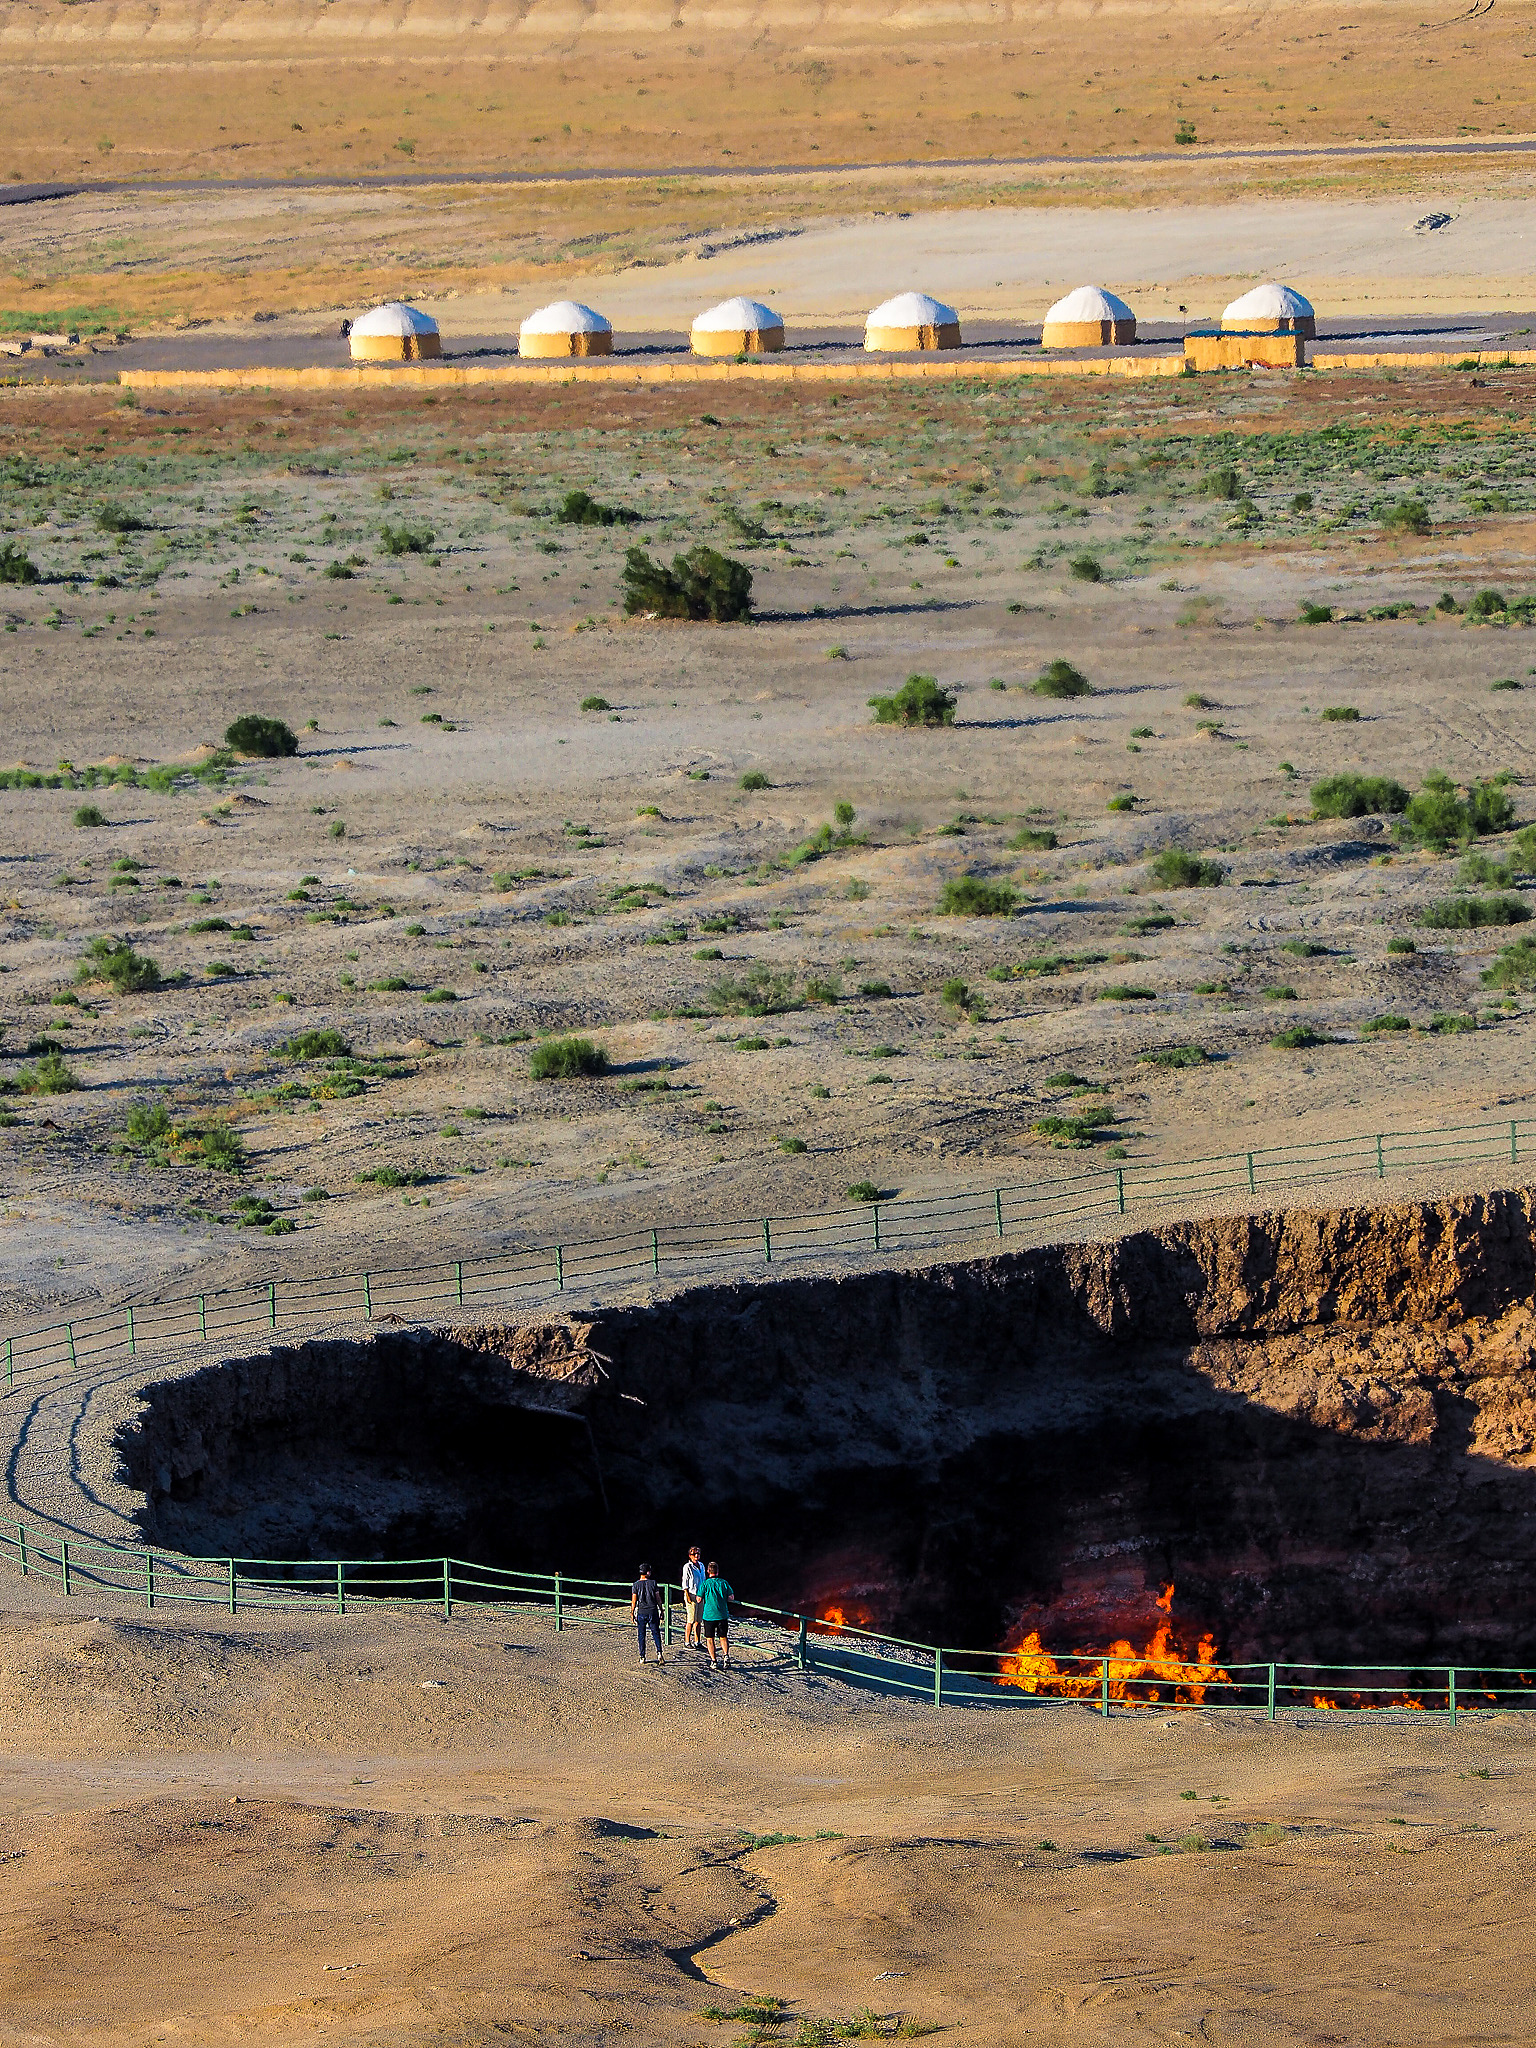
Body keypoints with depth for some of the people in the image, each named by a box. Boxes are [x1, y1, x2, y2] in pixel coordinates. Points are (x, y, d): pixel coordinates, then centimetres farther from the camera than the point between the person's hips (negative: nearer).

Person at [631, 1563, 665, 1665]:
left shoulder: (636, 1585, -3)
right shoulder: (653, 1583, -2)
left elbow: (634, 1601, -3)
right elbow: (658, 1598, 0)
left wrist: (632, 1613, 4)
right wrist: (661, 1610, 10)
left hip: (641, 1612, 0)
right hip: (653, 1612, 0)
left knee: (641, 1636, 9)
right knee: (656, 1633, 4)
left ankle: (642, 1657, 10)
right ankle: (659, 1653, -14)